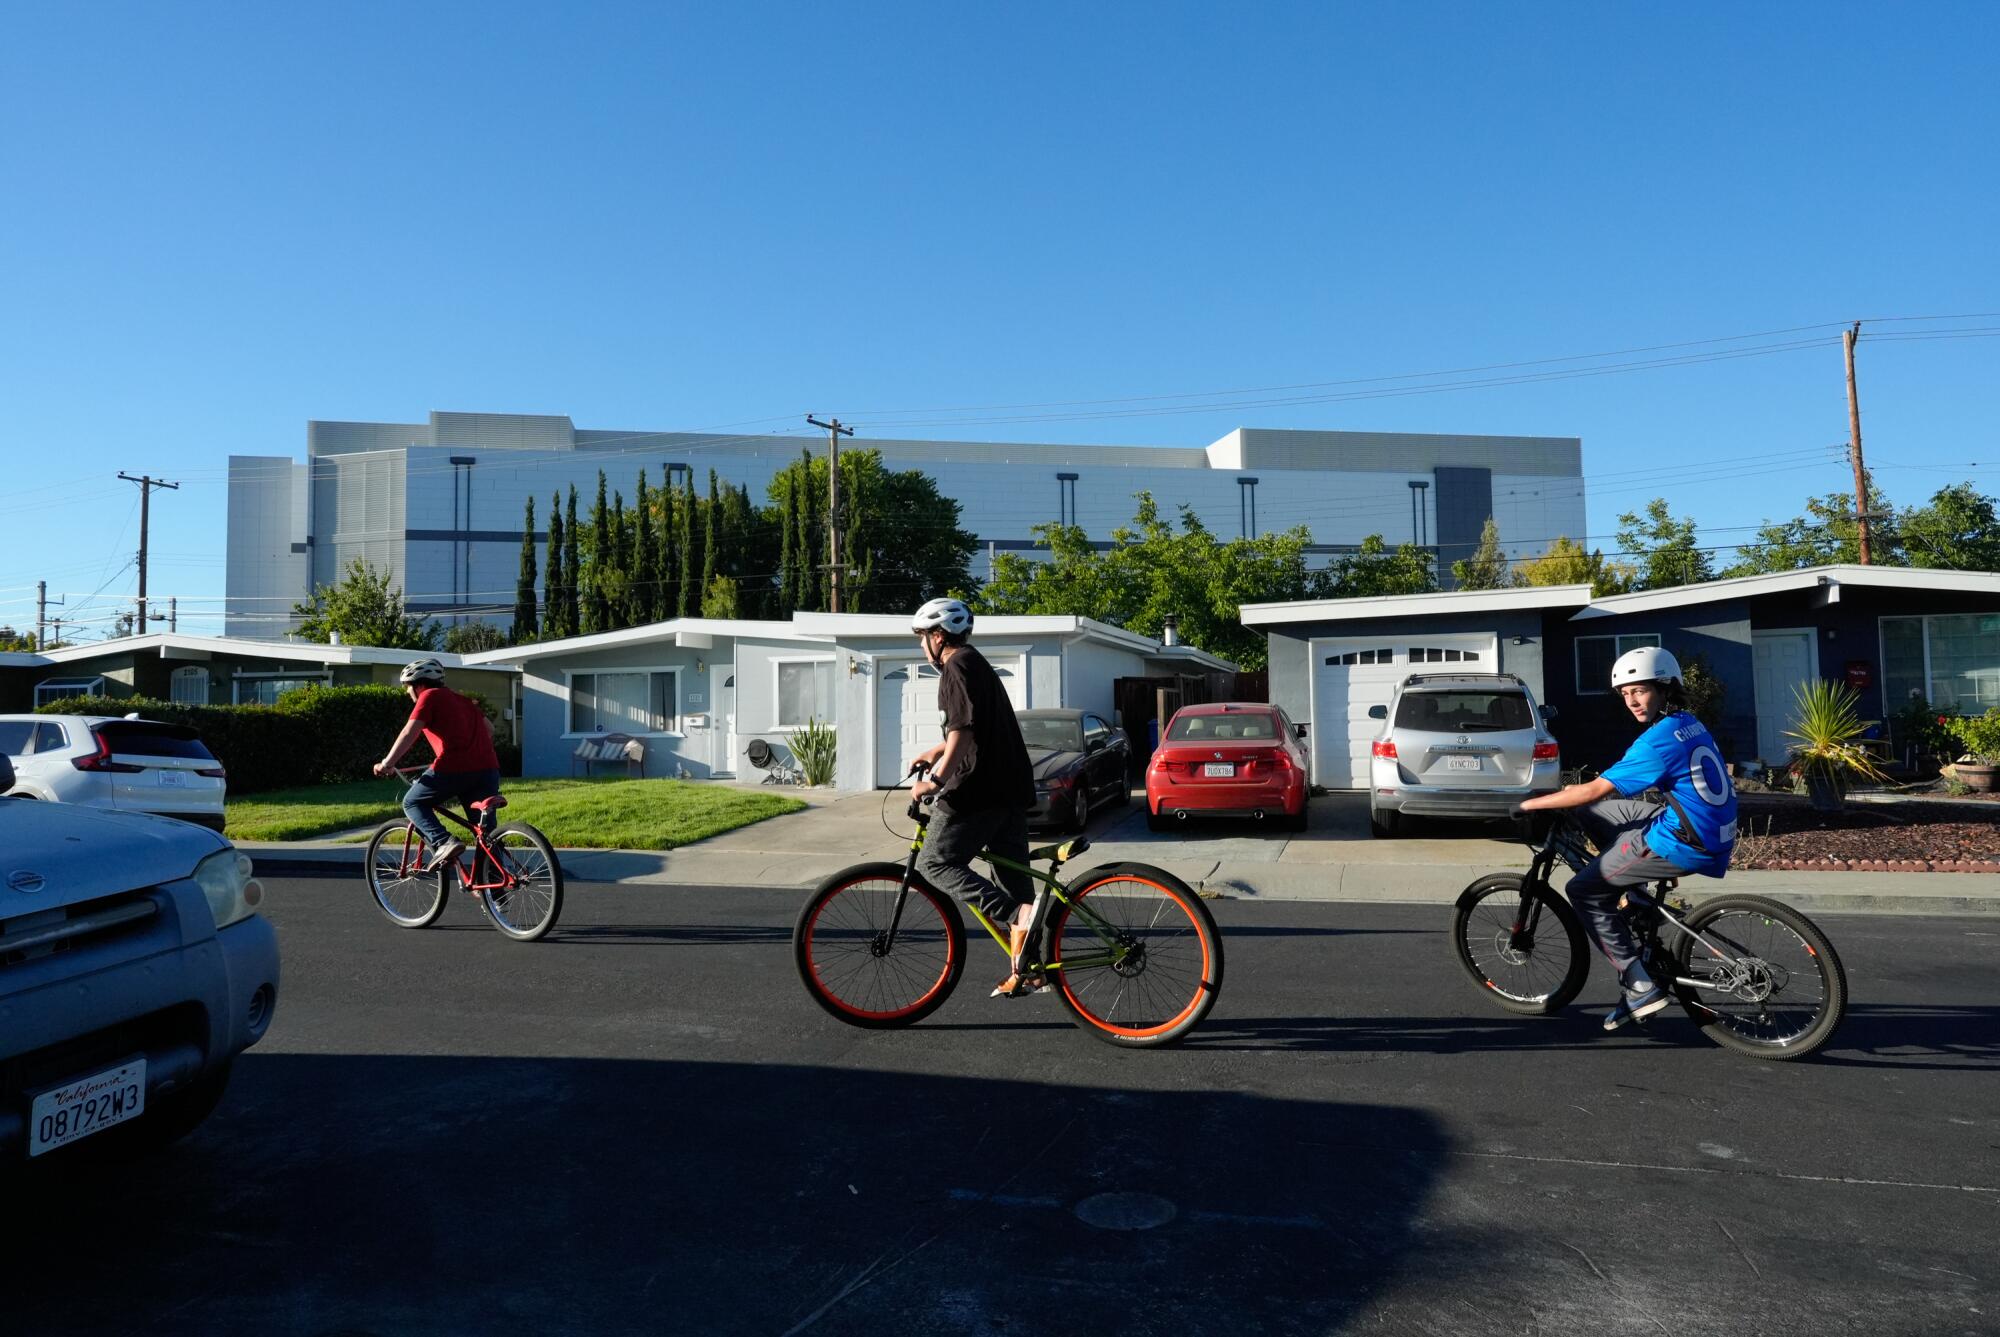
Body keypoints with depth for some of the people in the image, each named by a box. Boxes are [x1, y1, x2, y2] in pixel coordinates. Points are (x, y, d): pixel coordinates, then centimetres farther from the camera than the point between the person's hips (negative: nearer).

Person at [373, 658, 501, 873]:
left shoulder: (430, 696, 6)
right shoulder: (463, 700, 26)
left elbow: (409, 734, -4)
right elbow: (489, 729, 27)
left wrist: (386, 764, 0)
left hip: (454, 769, -6)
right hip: (489, 769, 6)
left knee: (412, 803, 16)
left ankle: (443, 842, -7)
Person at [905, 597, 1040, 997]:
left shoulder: (957, 666, -8)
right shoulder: (978, 664, 22)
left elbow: (963, 728, -21)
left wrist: (936, 779, -22)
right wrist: (936, 753, 43)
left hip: (979, 787, -10)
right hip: (1011, 786, 10)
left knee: (935, 864, -6)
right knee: (1013, 875, 11)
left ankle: (1019, 918, -21)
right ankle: (1026, 970, 13)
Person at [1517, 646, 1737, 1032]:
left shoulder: (1659, 740, -17)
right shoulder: (1689, 725, 12)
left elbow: (1593, 790, -17)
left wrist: (1531, 803, -8)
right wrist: (1580, 788, 25)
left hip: (1686, 844, -9)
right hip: (1711, 831, 9)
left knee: (1584, 891, 0)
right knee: (1594, 813, 14)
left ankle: (1640, 987, -2)